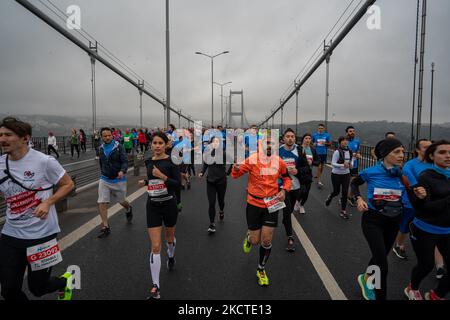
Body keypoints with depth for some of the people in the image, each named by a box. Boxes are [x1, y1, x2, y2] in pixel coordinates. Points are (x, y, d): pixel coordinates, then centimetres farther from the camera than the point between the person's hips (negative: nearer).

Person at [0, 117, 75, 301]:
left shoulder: (44, 161, -14)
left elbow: (68, 184, -5)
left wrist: (48, 202, -18)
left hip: (42, 234, -5)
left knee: (38, 288, 9)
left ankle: (66, 281, 41)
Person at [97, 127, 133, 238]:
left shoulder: (118, 146, -11)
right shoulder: (101, 148, 4)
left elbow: (125, 161, -18)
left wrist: (122, 171, -35)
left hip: (118, 179, -3)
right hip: (104, 180, 3)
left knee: (122, 201, 15)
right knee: (101, 203, -8)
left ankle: (128, 210, 50)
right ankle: (105, 227, 2)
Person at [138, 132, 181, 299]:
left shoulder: (171, 161, -10)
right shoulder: (148, 161, 4)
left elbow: (178, 184, -14)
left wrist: (162, 176, -26)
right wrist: (145, 182, 2)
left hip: (169, 204, -2)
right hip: (153, 205, 2)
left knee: (169, 238, 22)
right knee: (155, 246, -4)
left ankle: (171, 257, 57)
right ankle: (155, 286, 5)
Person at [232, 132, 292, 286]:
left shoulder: (279, 161, -4)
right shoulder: (252, 160, -13)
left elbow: (287, 178, 12)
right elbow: (235, 175, -7)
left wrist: (284, 190, -7)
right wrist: (236, 168, -30)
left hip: (272, 205, 2)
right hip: (254, 204, -2)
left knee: (266, 241, 4)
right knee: (255, 241, 6)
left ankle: (261, 270, 29)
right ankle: (249, 237, 46)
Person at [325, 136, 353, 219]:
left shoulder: (350, 152, 1)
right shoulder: (337, 152, -17)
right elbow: (333, 163, -19)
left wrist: (350, 164, -1)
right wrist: (342, 165, -31)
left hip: (346, 174, 4)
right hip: (336, 174, -4)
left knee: (345, 192, -1)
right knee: (336, 192, 7)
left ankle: (343, 211, 10)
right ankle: (329, 197, 45)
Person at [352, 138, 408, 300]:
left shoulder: (403, 174, -7)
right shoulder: (371, 172, -14)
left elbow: (407, 198, 4)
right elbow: (354, 184, 5)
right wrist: (359, 198, -12)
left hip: (393, 221, 4)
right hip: (373, 220, -4)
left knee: (381, 256, 21)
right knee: (382, 264, -9)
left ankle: (365, 278, 49)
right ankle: (380, 296, 12)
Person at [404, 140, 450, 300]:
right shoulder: (426, 177, -14)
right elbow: (424, 207, -17)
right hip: (425, 231, -5)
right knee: (426, 265, 10)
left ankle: (435, 295, 32)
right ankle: (412, 289, 40)